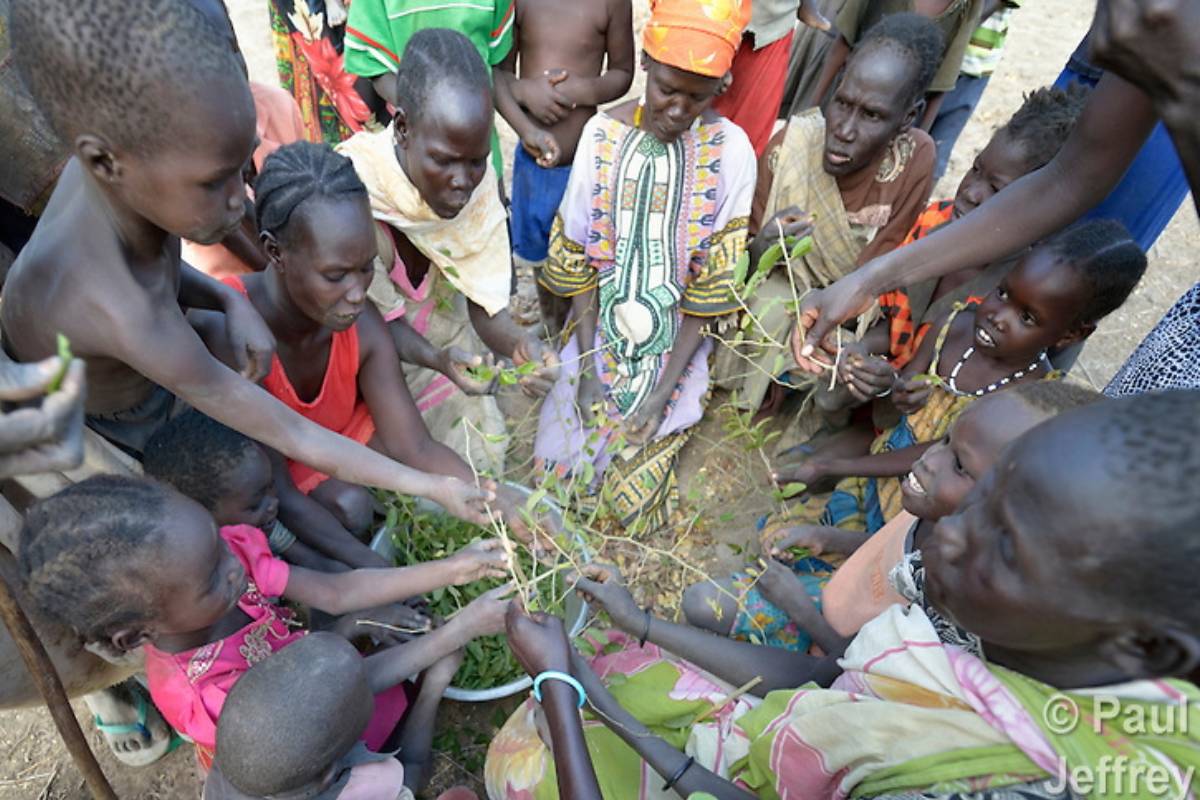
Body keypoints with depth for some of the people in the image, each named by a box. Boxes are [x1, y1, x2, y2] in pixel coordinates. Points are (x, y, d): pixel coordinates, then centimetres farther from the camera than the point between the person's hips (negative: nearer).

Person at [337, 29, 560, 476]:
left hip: (443, 330, 4)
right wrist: (443, 361, -41)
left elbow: (484, 301, -15)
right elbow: (380, 321, -22)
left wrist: (515, 342, -37)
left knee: (479, 456, 9)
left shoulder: (477, 180, -20)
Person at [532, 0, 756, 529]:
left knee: (635, 485, -4)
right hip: (600, 329, 2)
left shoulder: (731, 152, -13)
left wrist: (664, 389, -13)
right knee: (562, 458, -1)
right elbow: (577, 259, -4)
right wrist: (587, 363, -9)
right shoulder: (602, 134, -8)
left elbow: (712, 286, -10)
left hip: (677, 342, -1)